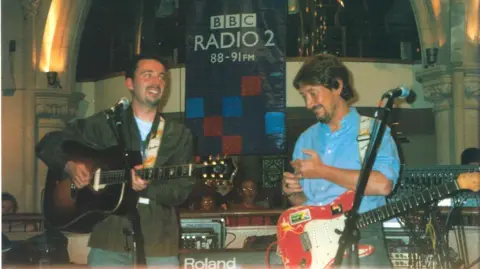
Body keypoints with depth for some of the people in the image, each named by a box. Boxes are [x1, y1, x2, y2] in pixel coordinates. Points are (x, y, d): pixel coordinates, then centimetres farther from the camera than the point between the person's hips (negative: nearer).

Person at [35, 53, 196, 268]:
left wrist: (147, 187, -20)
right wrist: (69, 165, -8)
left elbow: (181, 191, -2)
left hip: (159, 243, 1)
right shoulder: (104, 124, 7)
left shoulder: (179, 135, 8)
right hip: (109, 238, 0)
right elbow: (48, 144, 11)